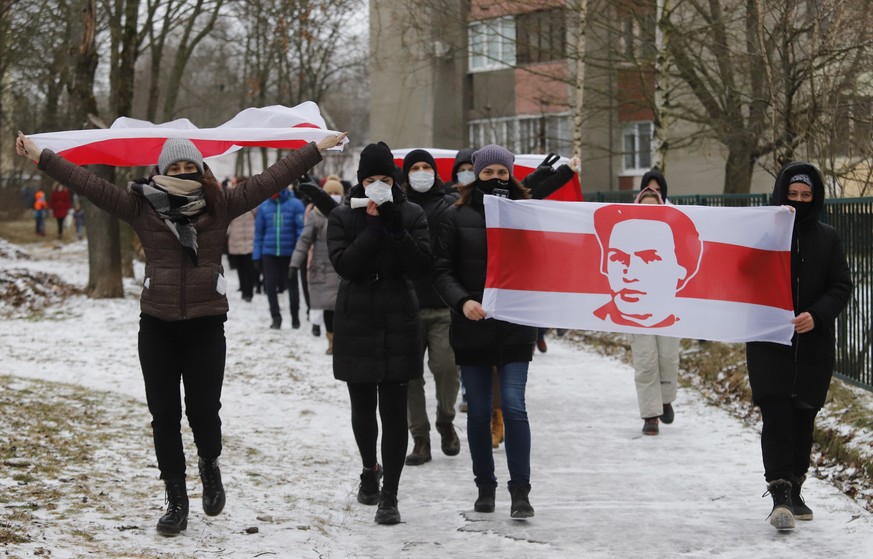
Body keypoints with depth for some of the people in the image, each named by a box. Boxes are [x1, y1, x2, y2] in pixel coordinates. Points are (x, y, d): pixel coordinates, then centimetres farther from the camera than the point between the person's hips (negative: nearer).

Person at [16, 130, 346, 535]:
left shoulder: (220, 206, 2)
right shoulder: (141, 206, 1)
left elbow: (270, 179, 4)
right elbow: (88, 183, -1)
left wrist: (316, 150, 4)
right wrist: (40, 157, -5)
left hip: (206, 326, -1)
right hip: (157, 327, 1)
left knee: (204, 410, -2)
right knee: (164, 415, 5)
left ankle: (210, 465, 31)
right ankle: (176, 500, 17)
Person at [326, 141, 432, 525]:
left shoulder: (411, 215, 2)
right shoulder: (343, 217, 3)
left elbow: (422, 267, -8)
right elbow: (342, 263, -12)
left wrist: (395, 228, -17)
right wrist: (373, 226, -16)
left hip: (398, 323, -1)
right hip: (355, 323, 1)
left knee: (394, 411, -5)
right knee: (362, 407, 11)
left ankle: (390, 496, -2)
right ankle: (370, 469, 38)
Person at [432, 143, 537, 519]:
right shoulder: (456, 217, 2)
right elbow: (442, 271, -2)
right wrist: (462, 301, -20)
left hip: (515, 328, -1)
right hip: (472, 328, 1)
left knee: (514, 406, -9)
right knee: (478, 411, 7)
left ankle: (520, 491, -4)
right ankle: (485, 487, 20)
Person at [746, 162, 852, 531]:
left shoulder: (828, 239, 6)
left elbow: (842, 288, 3)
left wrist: (816, 315, -14)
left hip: (814, 346, 3)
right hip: (769, 344, -3)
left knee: (803, 419, 10)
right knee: (777, 417, -11)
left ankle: (794, 491, 22)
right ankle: (780, 495, -13)